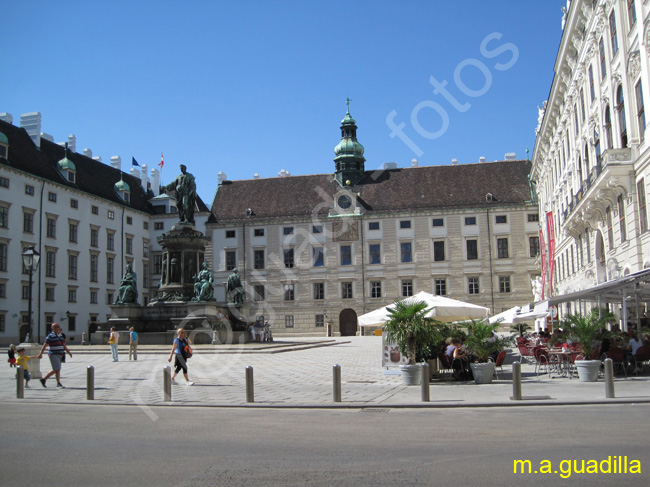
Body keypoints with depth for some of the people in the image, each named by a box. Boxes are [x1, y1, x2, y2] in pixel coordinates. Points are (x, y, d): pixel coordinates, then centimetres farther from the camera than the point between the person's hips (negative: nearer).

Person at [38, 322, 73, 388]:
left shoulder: (61, 335, 13)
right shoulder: (50, 336, -9)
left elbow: (64, 345, 17)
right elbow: (45, 345, -9)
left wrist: (68, 352, 8)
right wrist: (40, 354, -12)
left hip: (60, 355, 8)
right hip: (53, 355, -8)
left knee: (55, 370, 13)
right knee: (57, 369, -9)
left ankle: (44, 379, 26)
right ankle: (58, 383, -1)